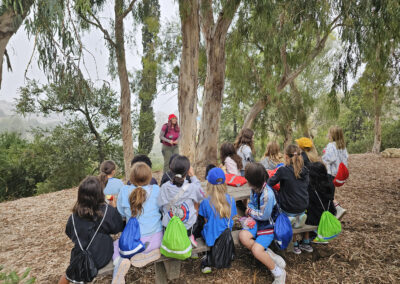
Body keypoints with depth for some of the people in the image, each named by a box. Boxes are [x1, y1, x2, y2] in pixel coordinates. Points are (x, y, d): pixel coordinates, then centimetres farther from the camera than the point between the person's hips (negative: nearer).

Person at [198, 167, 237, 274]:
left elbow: (206, 220, -6)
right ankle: (209, 258, 21)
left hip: (211, 238, -3)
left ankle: (208, 259, 17)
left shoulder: (206, 202, -19)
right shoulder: (231, 200, -11)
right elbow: (231, 218, 1)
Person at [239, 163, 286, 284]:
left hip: (268, 225, -7)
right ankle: (271, 256, -10)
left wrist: (251, 212, -4)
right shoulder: (255, 188, -1)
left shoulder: (267, 194, -26)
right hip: (257, 221, 8)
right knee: (243, 235, -22)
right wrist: (250, 214, -4)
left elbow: (264, 216, -18)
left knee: (256, 250, -24)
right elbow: (251, 203, 15)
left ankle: (279, 273, 0)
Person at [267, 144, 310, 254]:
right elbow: (306, 186, 12)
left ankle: (295, 245, 20)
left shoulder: (283, 170, -16)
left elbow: (270, 183, -7)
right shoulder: (305, 171, -1)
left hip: (288, 210, -5)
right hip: (303, 208, 5)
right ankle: (306, 243, 38)